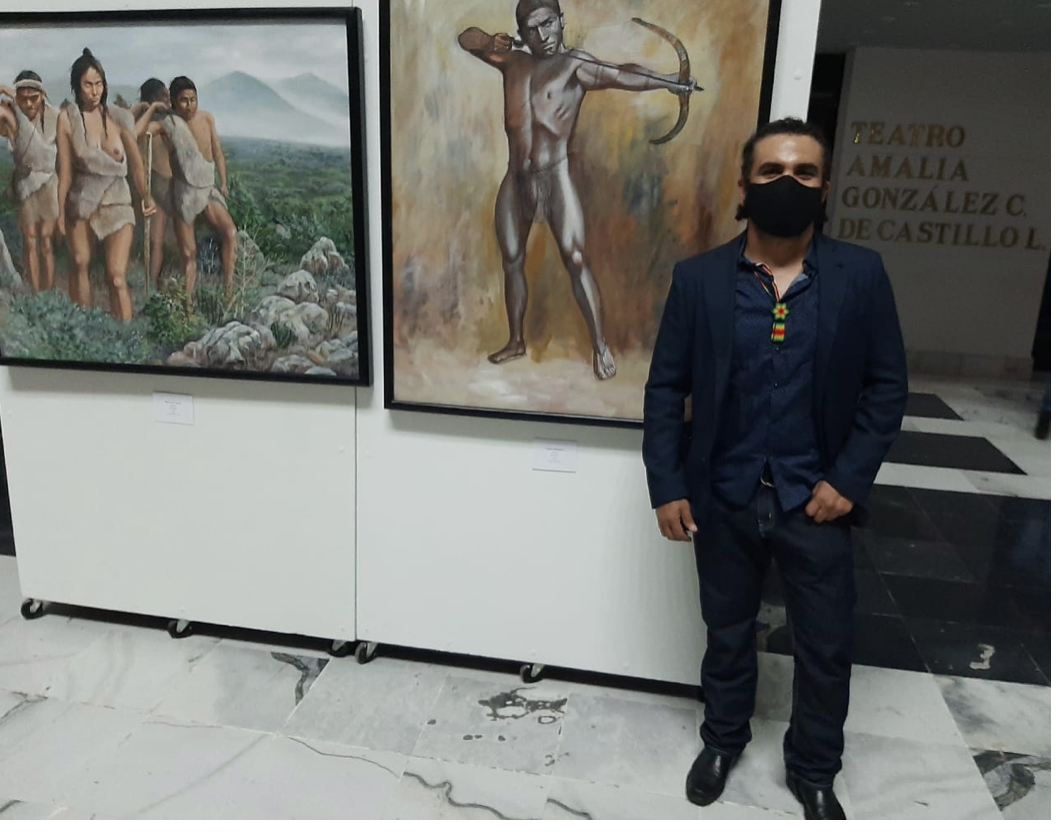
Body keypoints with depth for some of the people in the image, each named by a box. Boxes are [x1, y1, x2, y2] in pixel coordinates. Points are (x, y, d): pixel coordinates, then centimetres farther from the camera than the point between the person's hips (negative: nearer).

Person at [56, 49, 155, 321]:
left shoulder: (118, 118, -4)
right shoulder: (67, 117, -5)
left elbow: (136, 164, -2)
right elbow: (65, 170, -3)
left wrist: (146, 196, -18)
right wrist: (61, 211, -2)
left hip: (117, 202, -1)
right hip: (80, 201, 2)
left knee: (117, 277, -11)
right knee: (80, 264, 15)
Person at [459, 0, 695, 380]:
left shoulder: (574, 65, -4)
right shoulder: (513, 62, 12)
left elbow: (619, 75, -22)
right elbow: (466, 38, 17)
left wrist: (667, 80, -40)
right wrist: (489, 41, -6)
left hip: (555, 179, -6)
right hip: (515, 181, 6)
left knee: (576, 261, -13)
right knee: (512, 262, 13)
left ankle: (600, 345, -7)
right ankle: (516, 341, 28)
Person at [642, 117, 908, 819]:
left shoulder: (862, 275, -5)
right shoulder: (698, 278, -5)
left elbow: (887, 385, -1)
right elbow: (666, 389, -3)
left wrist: (849, 478, -10)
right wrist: (667, 486, -8)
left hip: (816, 502, 0)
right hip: (723, 500, 0)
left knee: (826, 651, 14)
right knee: (727, 634, 20)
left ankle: (814, 771, 41)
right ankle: (724, 740, 46)